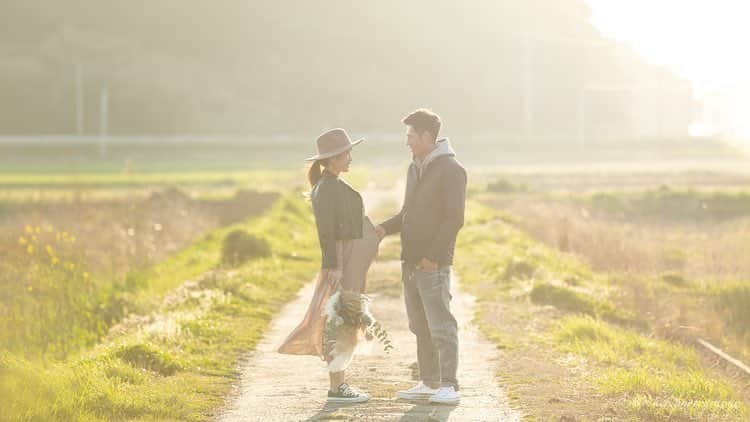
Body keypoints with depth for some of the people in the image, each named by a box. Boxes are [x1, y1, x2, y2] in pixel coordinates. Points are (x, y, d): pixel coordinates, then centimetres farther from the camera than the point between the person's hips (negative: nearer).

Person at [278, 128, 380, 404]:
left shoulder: (335, 185, 16)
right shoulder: (326, 189, -14)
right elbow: (325, 231, -19)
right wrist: (333, 266, -22)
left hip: (352, 262, 10)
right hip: (341, 260, -10)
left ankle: (339, 383, 15)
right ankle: (336, 388, -4)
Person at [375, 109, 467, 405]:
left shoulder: (450, 170, -10)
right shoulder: (415, 169, 16)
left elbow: (454, 219, -16)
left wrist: (433, 256, -19)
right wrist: (385, 228, 6)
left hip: (433, 263, -9)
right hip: (410, 262, 9)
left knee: (441, 326, -9)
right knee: (420, 326, 12)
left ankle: (449, 387, -7)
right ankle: (429, 383, 18)